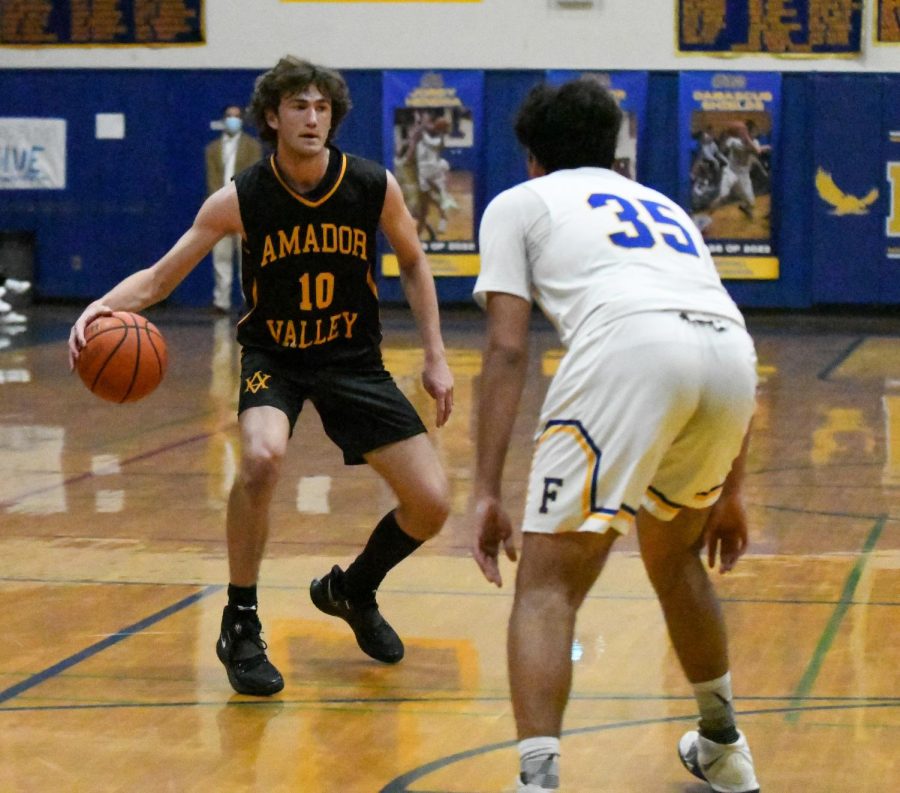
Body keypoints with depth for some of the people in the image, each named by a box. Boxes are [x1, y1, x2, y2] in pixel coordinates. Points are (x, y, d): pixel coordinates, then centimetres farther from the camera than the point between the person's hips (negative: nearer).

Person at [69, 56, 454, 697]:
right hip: (274, 356, -2)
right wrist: (104, 306, -35)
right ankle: (241, 627, -16)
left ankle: (353, 590, 28)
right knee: (262, 457, -35)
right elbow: (158, 279, -15)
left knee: (431, 505, -6)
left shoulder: (374, 186, -12)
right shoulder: (240, 200, -16)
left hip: (354, 361, 2)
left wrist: (436, 356, 2)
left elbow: (414, 264, 6)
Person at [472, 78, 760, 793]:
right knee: (673, 553, 31)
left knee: (546, 587, -2)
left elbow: (508, 349, 11)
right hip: (732, 352, 6)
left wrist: (487, 492, 7)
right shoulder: (665, 205, 40)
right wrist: (729, 491, 41)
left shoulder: (518, 203, 25)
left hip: (630, 345, -5)